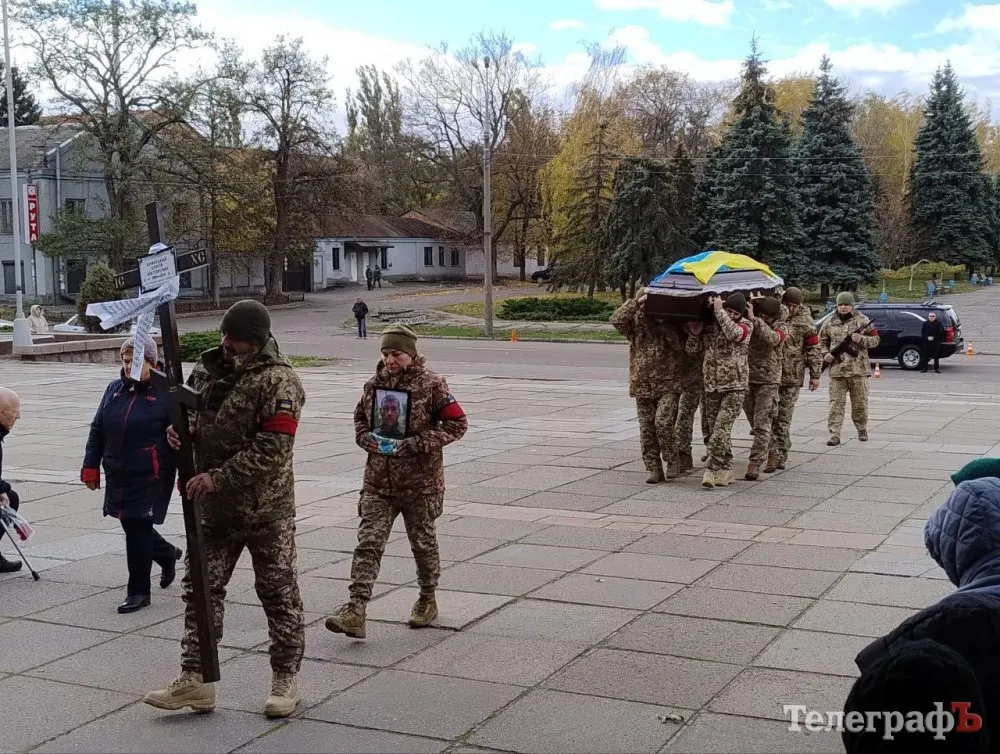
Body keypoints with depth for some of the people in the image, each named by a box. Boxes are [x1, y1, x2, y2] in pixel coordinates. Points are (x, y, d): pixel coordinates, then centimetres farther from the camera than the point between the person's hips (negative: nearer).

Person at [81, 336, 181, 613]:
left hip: (150, 477, -7)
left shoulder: (166, 393, -9)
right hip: (118, 476, 7)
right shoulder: (114, 389, 9)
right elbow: (97, 430, 15)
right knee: (131, 525, 15)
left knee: (138, 529, -5)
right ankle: (167, 554, 43)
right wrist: (91, 466, 10)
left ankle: (138, 592, 9)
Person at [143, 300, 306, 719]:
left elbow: (271, 450, -22)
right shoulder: (207, 367, 5)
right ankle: (195, 679, 15)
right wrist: (177, 429, -4)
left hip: (265, 508, -6)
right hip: (214, 507, 6)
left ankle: (285, 679, 20)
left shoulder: (278, 381, -16)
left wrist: (218, 477, -24)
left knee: (278, 592, 7)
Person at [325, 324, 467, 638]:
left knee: (424, 543, 13)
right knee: (368, 543, -7)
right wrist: (367, 439, -2)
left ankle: (428, 599, 34)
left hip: (421, 482, -3)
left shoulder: (431, 385, -9)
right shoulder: (374, 384, 6)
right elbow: (359, 418, 21)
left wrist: (419, 442, -19)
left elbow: (457, 423, -9)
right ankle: (355, 612, -11)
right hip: (378, 482, 3)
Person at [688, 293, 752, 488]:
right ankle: (726, 468, 19)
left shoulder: (745, 325, 2)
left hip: (735, 386, -4)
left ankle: (713, 469, -14)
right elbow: (691, 349, 9)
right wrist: (694, 331, -8)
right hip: (710, 386, 4)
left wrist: (718, 310, -15)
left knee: (721, 426, -15)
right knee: (718, 428, 8)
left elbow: (733, 333, -22)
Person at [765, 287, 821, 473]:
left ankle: (781, 454, 6)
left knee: (784, 418, 2)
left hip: (792, 377, -1)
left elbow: (813, 349, 4)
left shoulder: (805, 322, 2)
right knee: (770, 415, -2)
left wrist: (815, 374, 1)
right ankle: (774, 453, 4)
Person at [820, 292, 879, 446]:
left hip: (858, 369, -1)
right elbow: (822, 341, 17)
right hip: (836, 370, 1)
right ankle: (834, 434, -5)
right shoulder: (829, 323, 8)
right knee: (836, 402, -4)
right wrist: (825, 354, -2)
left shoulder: (863, 321, 2)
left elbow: (876, 339, 3)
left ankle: (862, 429, 29)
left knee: (860, 403, 10)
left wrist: (862, 339, -15)